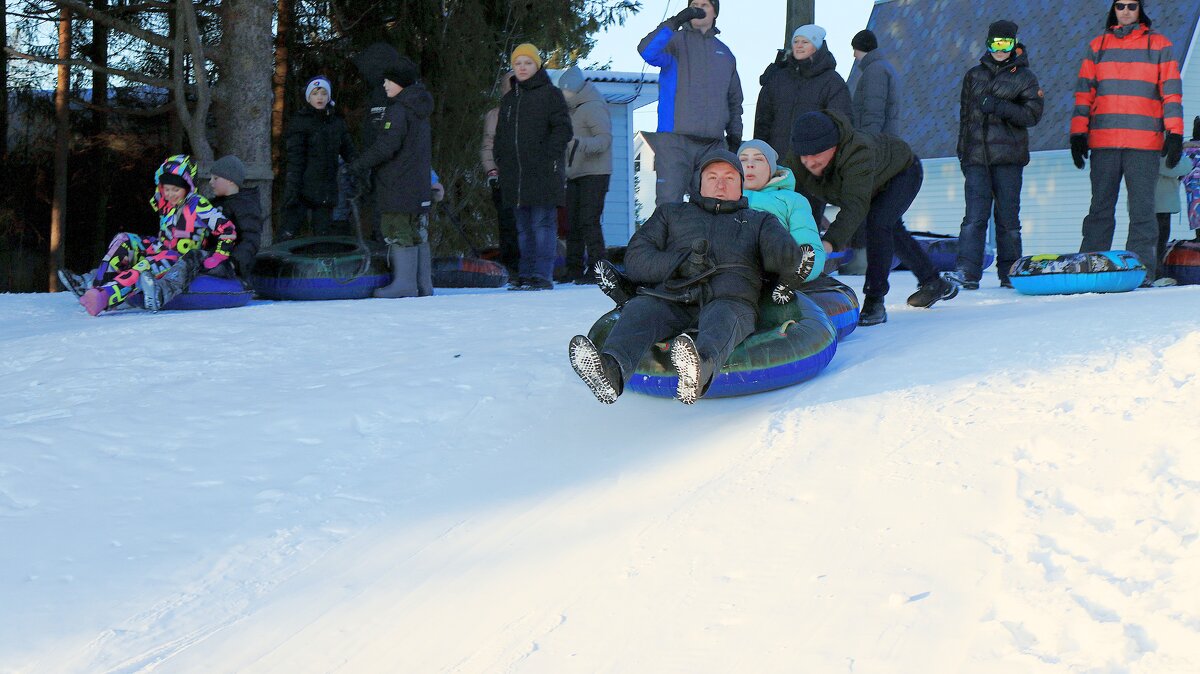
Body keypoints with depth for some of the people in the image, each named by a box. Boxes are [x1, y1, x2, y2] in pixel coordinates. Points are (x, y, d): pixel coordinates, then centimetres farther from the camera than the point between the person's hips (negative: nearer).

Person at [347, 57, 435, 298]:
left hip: (397, 185, -9)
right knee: (417, 231, 11)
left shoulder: (398, 111, -14)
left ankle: (404, 282, -7)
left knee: (398, 232, -6)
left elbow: (385, 147, -20)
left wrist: (359, 165, -10)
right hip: (420, 184, 9)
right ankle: (423, 283, 12)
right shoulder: (419, 110, 15)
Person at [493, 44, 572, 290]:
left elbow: (562, 129, -6)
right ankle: (526, 275, 13)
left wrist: (549, 158, -14)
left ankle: (543, 275, -9)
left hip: (543, 175, -6)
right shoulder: (508, 99, 20)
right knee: (524, 228, 9)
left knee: (543, 224, -8)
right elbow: (500, 136, 25)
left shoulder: (550, 94, 1)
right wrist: (501, 161, 11)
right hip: (515, 175, 7)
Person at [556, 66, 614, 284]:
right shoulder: (574, 110, 19)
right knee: (572, 223, 7)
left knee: (588, 221, -15)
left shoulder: (593, 107, -9)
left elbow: (604, 138, -21)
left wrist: (581, 143, -34)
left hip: (594, 174, -9)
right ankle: (574, 269, 12)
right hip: (575, 176, 9)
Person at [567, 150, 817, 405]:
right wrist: (680, 263, 2)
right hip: (669, 297, 1)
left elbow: (783, 251, 14)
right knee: (639, 309, -33)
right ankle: (611, 369, -63)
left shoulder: (759, 221, 35)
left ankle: (699, 369, -73)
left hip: (729, 300, -1)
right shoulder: (671, 214, 34)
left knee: (722, 318, -39)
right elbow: (635, 259, 18)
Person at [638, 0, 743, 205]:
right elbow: (647, 51, -17)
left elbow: (734, 100, 25)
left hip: (713, 143, 5)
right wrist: (674, 23, -23)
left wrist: (735, 135, 16)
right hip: (674, 140, -4)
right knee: (669, 202, -12)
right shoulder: (676, 41, 6)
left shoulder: (725, 53, 21)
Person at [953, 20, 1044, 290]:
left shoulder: (1024, 77, 7)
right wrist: (963, 152, 15)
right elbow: (964, 115, 20)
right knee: (975, 214, -8)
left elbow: (1032, 114, -4)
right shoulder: (974, 75, 17)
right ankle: (967, 270, -13)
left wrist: (999, 107, -16)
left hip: (1008, 156, -2)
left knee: (1007, 215, 1)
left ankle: (1009, 272, 9)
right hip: (976, 156, 2)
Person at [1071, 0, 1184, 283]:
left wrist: (1175, 133, -4)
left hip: (1144, 143, -2)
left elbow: (1171, 91, 4)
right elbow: (1084, 91, 11)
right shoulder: (1097, 46, 14)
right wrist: (1078, 133, 3)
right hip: (1103, 141, 2)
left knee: (1142, 208, -3)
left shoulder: (1159, 45, 8)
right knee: (1100, 207, 3)